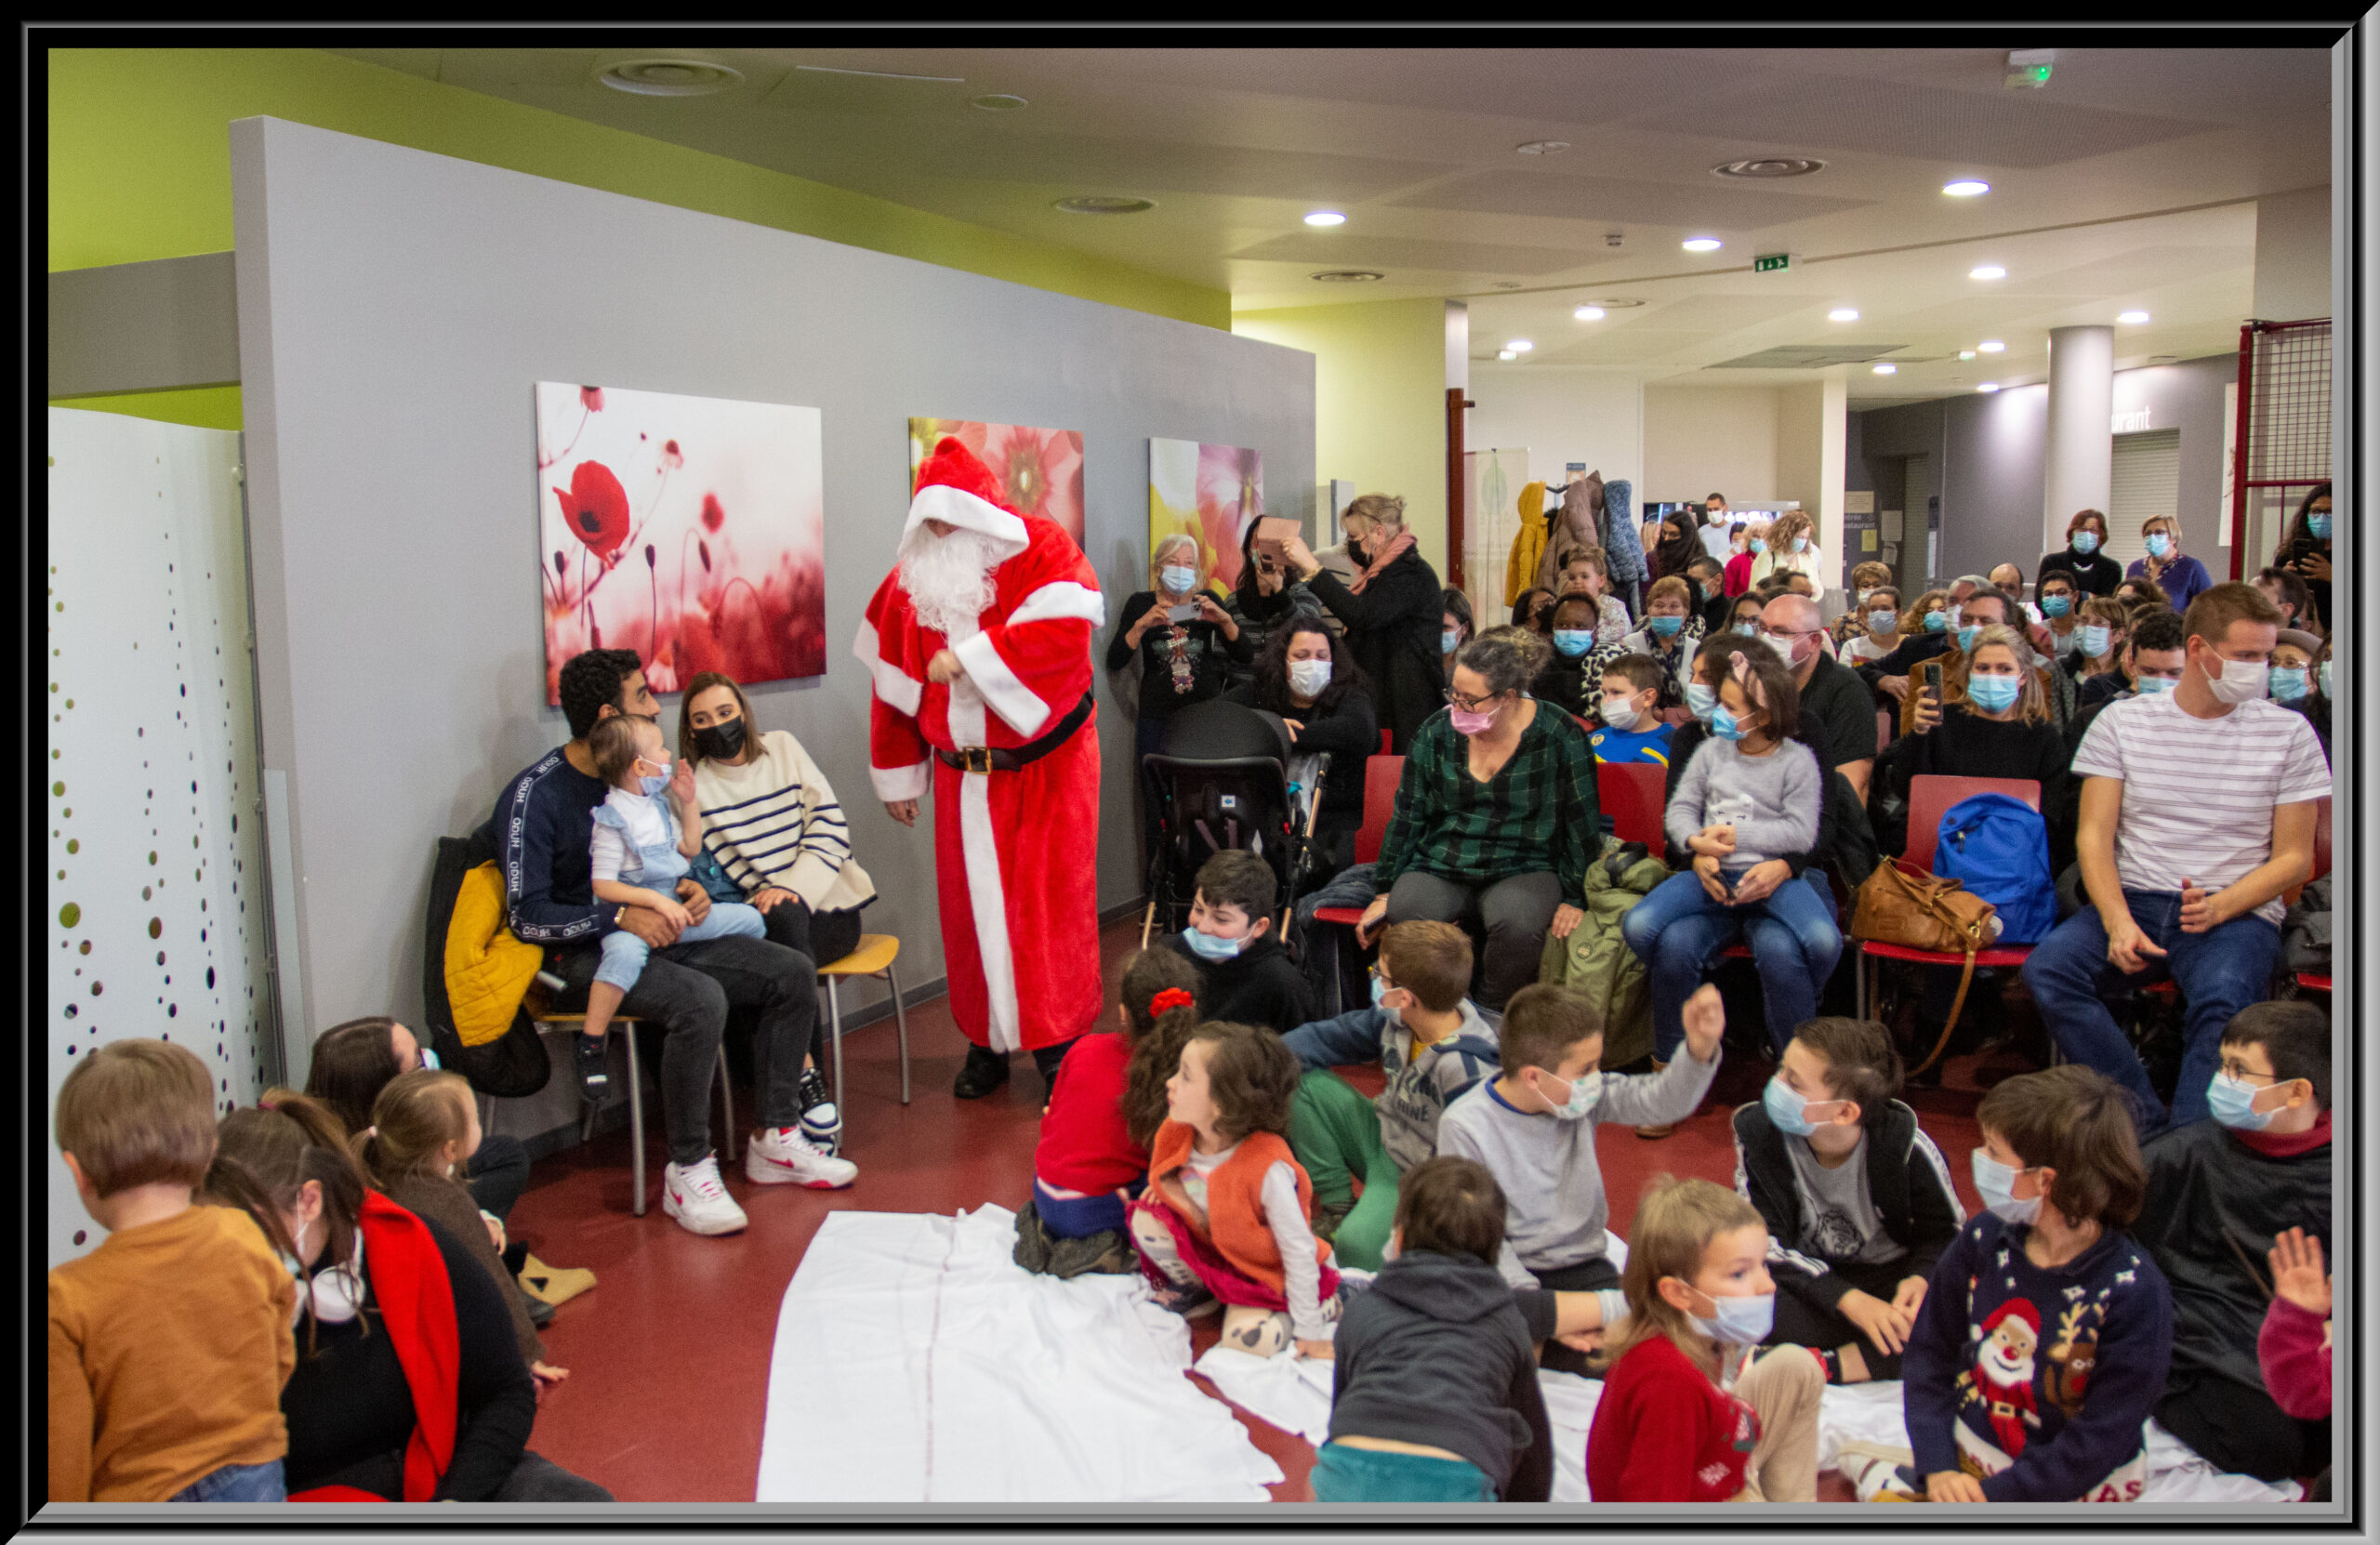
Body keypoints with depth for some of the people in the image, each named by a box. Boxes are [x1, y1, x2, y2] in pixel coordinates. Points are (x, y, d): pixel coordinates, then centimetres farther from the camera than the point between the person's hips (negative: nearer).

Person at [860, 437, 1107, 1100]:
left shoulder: (1042, 549, -7)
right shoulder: (910, 579, 8)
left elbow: (1066, 628, -26)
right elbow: (893, 681, 12)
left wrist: (967, 656, -23)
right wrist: (896, 773, 12)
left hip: (1044, 765, -4)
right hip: (961, 774, 4)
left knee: (1050, 902, -1)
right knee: (970, 907, 6)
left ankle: (1058, 1043, 11)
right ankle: (986, 1044, 18)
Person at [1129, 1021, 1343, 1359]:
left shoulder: (1267, 1168, -34)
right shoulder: (1178, 1136, -16)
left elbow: (1300, 1250, -25)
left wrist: (1309, 1332, -19)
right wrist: (1166, 1187, -13)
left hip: (1266, 1274, -5)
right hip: (1209, 1251, 5)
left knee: (1249, 1338, -27)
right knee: (1147, 1220, -17)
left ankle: (1325, 1305, 4)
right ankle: (1195, 1291, 10)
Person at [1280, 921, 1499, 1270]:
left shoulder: (1468, 1071, -33)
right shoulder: (1395, 1020, -10)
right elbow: (1330, 1038, 3)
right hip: (1382, 1141, 9)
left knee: (1355, 1245, -36)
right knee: (1298, 1080, -1)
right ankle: (1338, 1208, 6)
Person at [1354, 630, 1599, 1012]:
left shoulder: (1559, 735, -3)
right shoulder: (1436, 734, 6)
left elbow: (1583, 823, 2)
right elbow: (1406, 818, 11)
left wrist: (1575, 898, -2)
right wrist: (1385, 892, 8)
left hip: (1524, 869, -2)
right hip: (1438, 866, 2)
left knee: (1516, 924, -37)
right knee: (1405, 917, -32)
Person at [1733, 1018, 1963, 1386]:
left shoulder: (1903, 1142, -16)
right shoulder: (1757, 1130, -16)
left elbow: (1944, 1233, -2)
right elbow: (1765, 1243, -16)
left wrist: (1919, 1279, -24)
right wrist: (1847, 1299, -28)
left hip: (1890, 1276, 1)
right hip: (1811, 1283, 0)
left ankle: (1824, 1368, -28)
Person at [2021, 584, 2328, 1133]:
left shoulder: (2288, 733, 5)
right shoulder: (2122, 722, 5)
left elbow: (2295, 857, 4)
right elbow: (2094, 835, 1)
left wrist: (2219, 907, -15)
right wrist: (2117, 922, -16)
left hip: (2237, 911, -1)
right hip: (2133, 901, 2)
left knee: (2223, 999, -35)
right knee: (2047, 969, -27)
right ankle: (2148, 1124, -19)